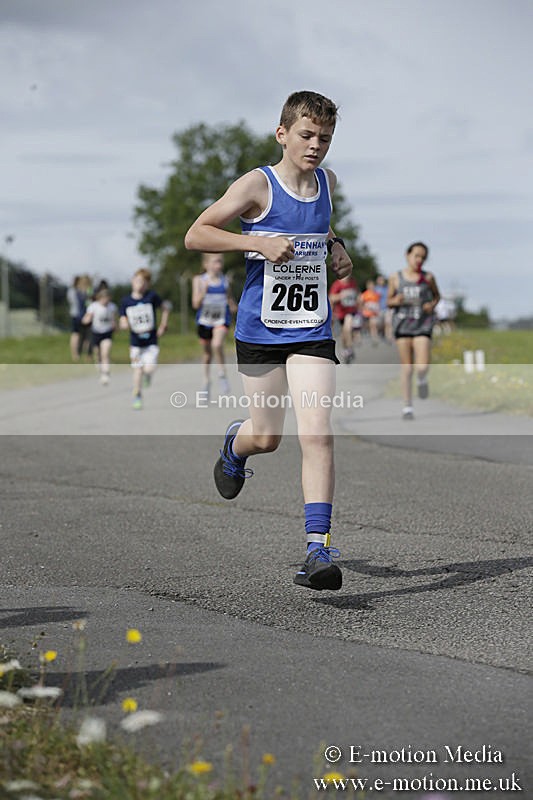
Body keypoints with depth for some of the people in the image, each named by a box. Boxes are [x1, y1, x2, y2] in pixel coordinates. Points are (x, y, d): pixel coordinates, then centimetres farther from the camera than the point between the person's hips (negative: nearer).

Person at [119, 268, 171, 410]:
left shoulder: (152, 296, -8)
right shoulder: (126, 301, -2)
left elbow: (165, 307, 6)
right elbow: (123, 321, 3)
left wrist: (163, 326, 3)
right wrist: (124, 324, -20)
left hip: (151, 341, -1)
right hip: (135, 342, 2)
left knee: (149, 368, -13)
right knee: (137, 370, 1)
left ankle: (148, 374, 24)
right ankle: (137, 397, 15)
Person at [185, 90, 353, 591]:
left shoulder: (327, 182, 6)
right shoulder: (257, 185, -10)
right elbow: (195, 235, -12)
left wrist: (334, 246, 9)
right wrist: (256, 243, -23)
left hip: (312, 330, 3)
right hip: (260, 330, -3)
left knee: (317, 434, -12)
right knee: (266, 437, 8)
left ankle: (319, 549, -12)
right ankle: (234, 444, 47)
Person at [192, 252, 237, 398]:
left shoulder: (225, 280, 3)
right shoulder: (199, 280, -2)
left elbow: (230, 298, 19)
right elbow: (196, 304, -8)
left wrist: (232, 306, -1)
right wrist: (204, 289, -19)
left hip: (221, 319, -1)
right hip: (204, 320, 1)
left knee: (217, 344, -28)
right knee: (207, 353, 13)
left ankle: (222, 375, -10)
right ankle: (207, 382, 33)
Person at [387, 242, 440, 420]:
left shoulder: (428, 278, 1)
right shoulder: (396, 278, 1)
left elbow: (437, 295, 17)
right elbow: (388, 301, 10)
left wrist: (433, 305, -4)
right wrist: (395, 301, -12)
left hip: (422, 325, 0)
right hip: (402, 325, 0)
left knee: (422, 367, -14)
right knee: (406, 368, 2)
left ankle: (422, 379, 24)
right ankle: (407, 406, 12)